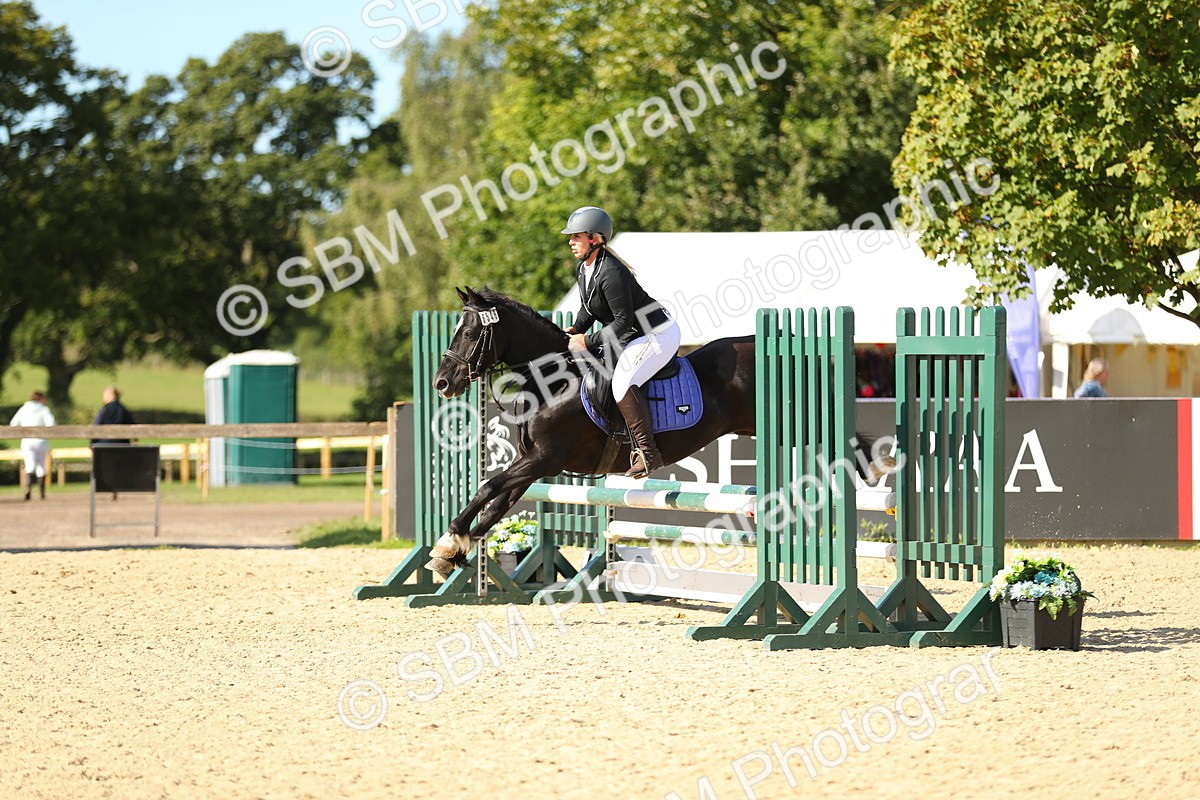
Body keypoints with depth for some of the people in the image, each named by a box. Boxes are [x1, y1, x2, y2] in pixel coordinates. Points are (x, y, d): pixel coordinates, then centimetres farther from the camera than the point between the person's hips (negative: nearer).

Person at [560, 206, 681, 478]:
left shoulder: (610, 273, -26)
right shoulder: (582, 269, 5)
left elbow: (623, 321, -26)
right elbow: (588, 307, 18)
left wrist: (589, 341, -23)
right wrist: (576, 329, 0)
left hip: (658, 334, -11)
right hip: (634, 337, 11)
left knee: (622, 383, -28)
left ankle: (647, 452, -25)